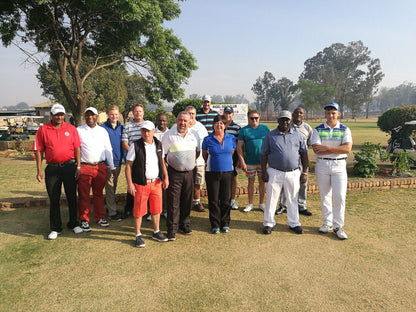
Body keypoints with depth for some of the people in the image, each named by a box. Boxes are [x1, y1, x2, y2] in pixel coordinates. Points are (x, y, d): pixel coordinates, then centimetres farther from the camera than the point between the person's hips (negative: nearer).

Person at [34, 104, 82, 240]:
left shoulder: (71, 129, 4)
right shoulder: (43, 130, 2)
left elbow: (77, 148, 4)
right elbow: (39, 151, 2)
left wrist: (78, 166, -2)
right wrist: (39, 170, -3)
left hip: (69, 166, 0)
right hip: (52, 168, 0)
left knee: (72, 197, 9)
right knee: (54, 199, 8)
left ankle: (74, 224, 25)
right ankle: (55, 228, 20)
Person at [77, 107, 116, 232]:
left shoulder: (102, 131, 12)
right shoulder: (79, 130, 4)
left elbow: (108, 149, 14)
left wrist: (112, 167, 13)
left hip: (100, 167, 2)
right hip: (84, 167, -2)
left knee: (98, 194, 11)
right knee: (84, 195, 2)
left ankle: (100, 217, 23)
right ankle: (84, 220, 15)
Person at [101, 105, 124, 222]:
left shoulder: (121, 128, 7)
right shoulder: (103, 128, -7)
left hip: (118, 161, 5)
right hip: (107, 162, -5)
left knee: (114, 186, 16)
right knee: (110, 187, -1)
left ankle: (111, 207, 30)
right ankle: (112, 212, 7)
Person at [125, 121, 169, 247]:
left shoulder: (159, 145, 8)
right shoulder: (135, 146, -6)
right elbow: (128, 165, -6)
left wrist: (166, 177, 10)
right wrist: (130, 183, -11)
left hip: (156, 183, 4)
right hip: (141, 184, -4)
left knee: (156, 209, 13)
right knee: (139, 210, 2)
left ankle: (156, 232, 31)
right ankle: (138, 236, 18)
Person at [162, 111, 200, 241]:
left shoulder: (194, 135, 6)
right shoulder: (168, 135, -4)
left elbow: (198, 151, 18)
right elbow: (162, 155, 1)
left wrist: (191, 162, 12)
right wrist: (171, 164, 0)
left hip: (189, 172, 3)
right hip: (174, 173, -3)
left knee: (187, 200, 11)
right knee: (173, 201, -2)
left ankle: (185, 224, 27)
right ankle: (172, 229, 8)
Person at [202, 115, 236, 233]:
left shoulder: (231, 138, 4)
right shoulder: (207, 139, -2)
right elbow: (204, 155, 10)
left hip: (227, 172, 2)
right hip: (212, 173, -1)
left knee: (226, 199, 7)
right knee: (213, 200, 4)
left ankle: (225, 223, 23)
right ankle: (215, 224, 18)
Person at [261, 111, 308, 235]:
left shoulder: (297, 135, 9)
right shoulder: (270, 136, 3)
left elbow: (304, 154, 12)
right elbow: (264, 154, 3)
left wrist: (305, 172, 6)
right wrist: (263, 172, -4)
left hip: (293, 173, 2)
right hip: (274, 172, -1)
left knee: (292, 200, 11)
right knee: (271, 199, 3)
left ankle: (294, 223, 26)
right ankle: (268, 223, 17)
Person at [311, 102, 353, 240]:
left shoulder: (345, 130, 4)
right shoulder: (318, 130, 4)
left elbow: (347, 148, -11)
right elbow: (316, 150, -10)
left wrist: (327, 148, -16)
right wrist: (337, 149, -12)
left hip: (339, 166, -1)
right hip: (322, 165, 1)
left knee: (340, 196, -6)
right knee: (325, 196, 7)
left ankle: (338, 226, 7)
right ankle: (327, 222, 21)